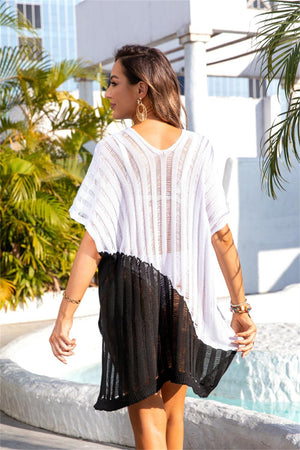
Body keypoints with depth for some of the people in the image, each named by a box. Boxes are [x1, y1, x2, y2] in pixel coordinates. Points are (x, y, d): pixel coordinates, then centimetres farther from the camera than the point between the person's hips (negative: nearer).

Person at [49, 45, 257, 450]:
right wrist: (240, 307, 5)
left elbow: (94, 242, -15)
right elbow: (221, 234, -2)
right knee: (173, 411, 21)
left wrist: (65, 317, -11)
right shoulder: (196, 148, -1)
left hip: (129, 285, -3)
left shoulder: (115, 150, -11)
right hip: (183, 290, 4)